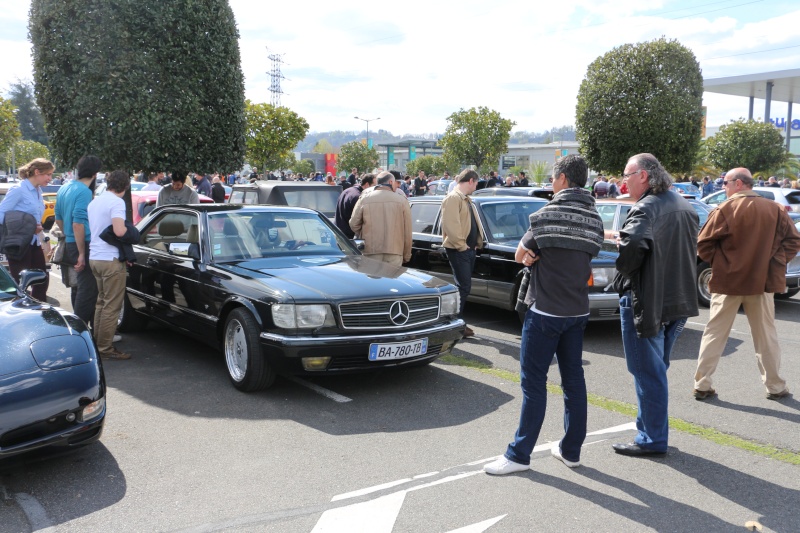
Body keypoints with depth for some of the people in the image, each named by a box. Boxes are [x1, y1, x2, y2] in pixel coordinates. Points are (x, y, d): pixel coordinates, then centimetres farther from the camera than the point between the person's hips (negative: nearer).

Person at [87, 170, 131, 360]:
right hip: (110, 259, -9)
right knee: (112, 306, -3)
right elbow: (119, 231, -26)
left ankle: (97, 342, 24)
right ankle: (105, 349, -1)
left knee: (102, 302, 19)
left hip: (94, 257, 9)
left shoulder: (94, 201, 14)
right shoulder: (117, 202, -13)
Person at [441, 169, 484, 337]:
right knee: (463, 287, -9)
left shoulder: (465, 199, 19)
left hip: (469, 249, 10)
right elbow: (450, 225, -22)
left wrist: (477, 243, 9)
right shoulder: (453, 198, -13)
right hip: (458, 250, -10)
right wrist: (461, 245, -18)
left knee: (464, 287, 12)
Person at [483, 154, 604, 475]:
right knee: (573, 378, 12)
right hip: (578, 311, 6)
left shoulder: (548, 215, -13)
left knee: (533, 381, -1)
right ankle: (571, 450, 21)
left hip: (545, 311, -6)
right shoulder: (593, 217, 5)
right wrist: (540, 256, 0)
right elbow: (586, 257, 10)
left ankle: (519, 454, 5)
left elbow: (520, 256, -6)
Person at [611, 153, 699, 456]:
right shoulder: (684, 206, 12)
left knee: (648, 372, 1)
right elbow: (692, 248, 20)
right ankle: (649, 428, 30)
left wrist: (622, 274, -18)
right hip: (678, 301, 9)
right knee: (656, 369, 19)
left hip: (646, 302, -9)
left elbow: (632, 243, -35)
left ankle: (653, 440, 9)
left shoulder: (646, 208, -17)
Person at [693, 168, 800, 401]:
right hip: (761, 281, 3)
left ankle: (702, 384, 7)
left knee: (714, 334, 7)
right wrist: (776, 261, 2)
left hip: (728, 281, -2)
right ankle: (775, 386, 21)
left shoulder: (725, 209, -11)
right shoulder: (775, 209, 0)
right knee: (766, 335, 14)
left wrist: (719, 262, 1)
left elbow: (703, 244, -12)